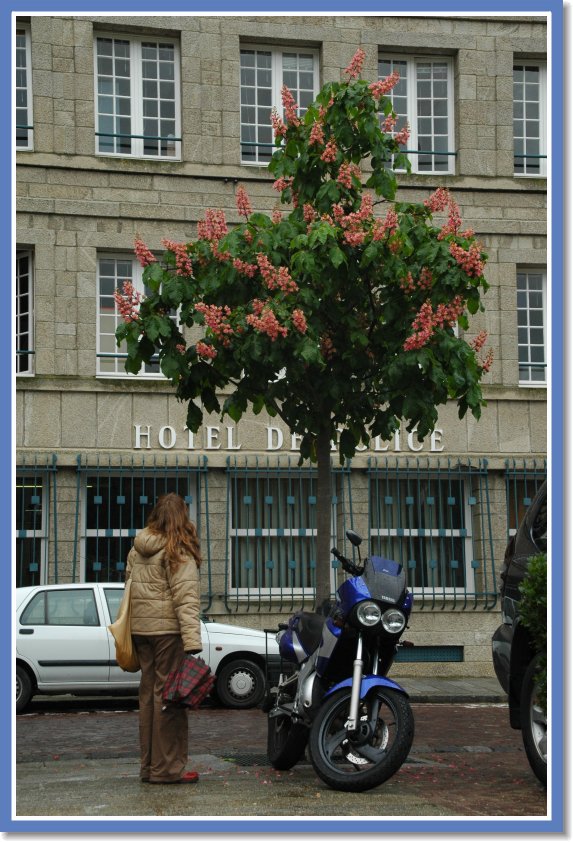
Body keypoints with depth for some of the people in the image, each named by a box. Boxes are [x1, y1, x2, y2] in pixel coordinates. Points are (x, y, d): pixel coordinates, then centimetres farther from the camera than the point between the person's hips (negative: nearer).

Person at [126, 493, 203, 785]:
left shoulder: (137, 550, 12)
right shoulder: (179, 552, -10)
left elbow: (130, 588, 16)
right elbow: (186, 598, -17)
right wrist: (193, 642, -21)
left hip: (140, 629, 7)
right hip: (168, 630, -7)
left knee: (149, 695, 13)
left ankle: (149, 765, 20)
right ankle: (166, 768, -2)